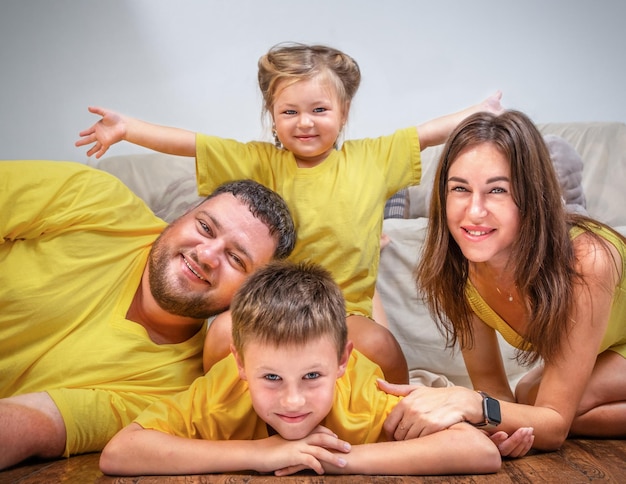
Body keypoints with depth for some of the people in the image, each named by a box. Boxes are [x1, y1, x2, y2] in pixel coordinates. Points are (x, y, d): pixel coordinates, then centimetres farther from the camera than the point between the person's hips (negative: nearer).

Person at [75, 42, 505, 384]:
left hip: (349, 310, 0)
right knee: (224, 332, -28)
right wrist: (127, 127, -8)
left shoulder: (374, 158, 7)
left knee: (379, 344, -31)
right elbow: (193, 144, -1)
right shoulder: (262, 163, 5)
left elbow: (432, 131, 13)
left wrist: (484, 110, 16)